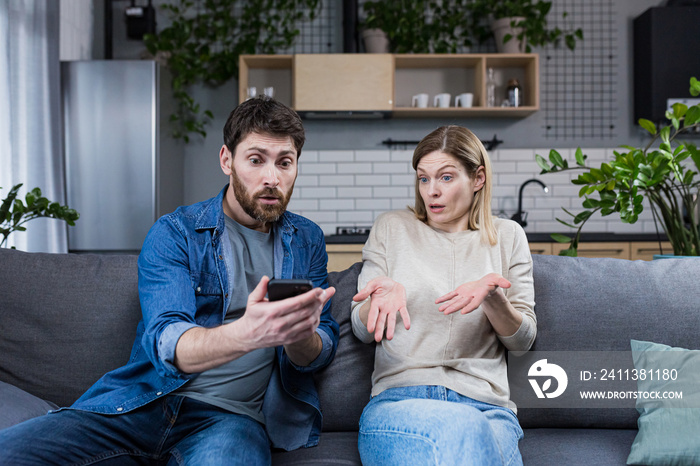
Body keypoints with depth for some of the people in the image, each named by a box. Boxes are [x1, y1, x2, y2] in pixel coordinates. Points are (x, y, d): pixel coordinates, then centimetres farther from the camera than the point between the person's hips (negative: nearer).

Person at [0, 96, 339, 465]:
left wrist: (299, 335, -19)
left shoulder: (307, 240, 11)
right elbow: (166, 342, -13)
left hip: (231, 415, 0)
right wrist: (246, 334, -36)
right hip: (147, 402, 1)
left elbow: (323, 349, 8)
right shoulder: (174, 234, 1)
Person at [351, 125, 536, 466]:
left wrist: (492, 296, -13)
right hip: (397, 399, -1)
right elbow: (362, 331, 10)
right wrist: (386, 291, -13)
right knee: (461, 427, -36)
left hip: (484, 405, 2)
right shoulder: (391, 227, 13)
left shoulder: (507, 236, 15)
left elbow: (523, 340, 9)